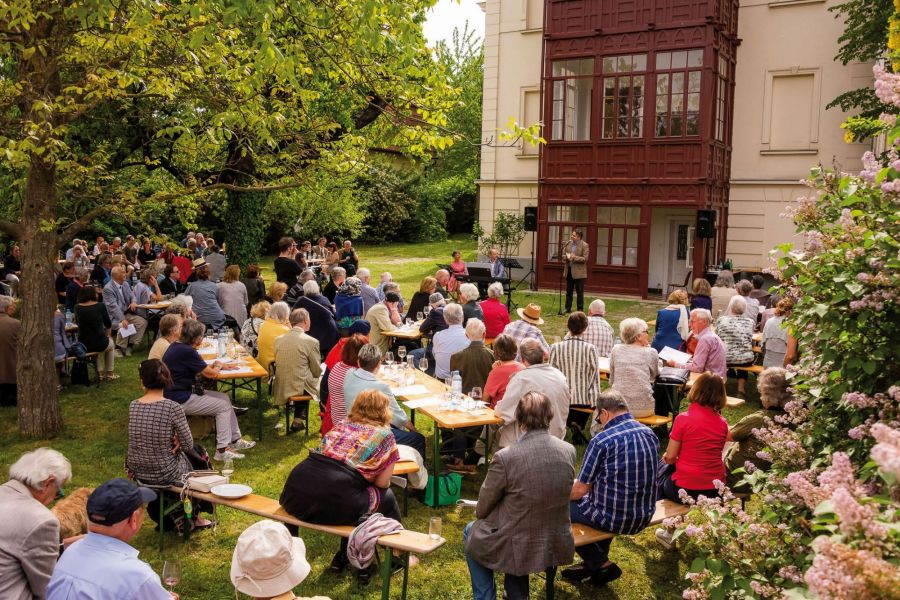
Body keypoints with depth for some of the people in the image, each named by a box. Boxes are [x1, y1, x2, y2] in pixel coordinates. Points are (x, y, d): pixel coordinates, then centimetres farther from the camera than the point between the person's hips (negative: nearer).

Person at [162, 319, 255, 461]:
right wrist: (218, 366, 5)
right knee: (223, 406, -4)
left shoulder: (176, 346, 8)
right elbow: (211, 373, -15)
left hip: (178, 393, 10)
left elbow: (200, 368, 17)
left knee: (224, 398, 12)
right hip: (180, 400, -10)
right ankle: (222, 450, -2)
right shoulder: (187, 352, -24)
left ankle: (235, 440, 18)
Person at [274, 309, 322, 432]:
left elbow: (278, 363, 12)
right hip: (301, 388, -6)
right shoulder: (311, 341, -14)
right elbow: (317, 371, -5)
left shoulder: (278, 340, 2)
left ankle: (298, 420, 36)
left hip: (281, 389, 6)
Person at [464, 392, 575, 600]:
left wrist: (480, 512, 14)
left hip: (517, 549, -4)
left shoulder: (505, 457, -23)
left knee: (471, 532, 26)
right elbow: (558, 496, 6)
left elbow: (482, 509, -10)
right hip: (558, 546, 5)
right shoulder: (569, 451, -10)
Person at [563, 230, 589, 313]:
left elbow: (585, 259, -14)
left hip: (579, 272, -5)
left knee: (580, 292, 2)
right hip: (569, 271, 5)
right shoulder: (569, 244, 9)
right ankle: (568, 308, 17)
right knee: (568, 291, 10)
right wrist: (566, 257, -6)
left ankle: (580, 309, 10)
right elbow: (565, 254, 18)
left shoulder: (584, 245, -8)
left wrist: (574, 257, -21)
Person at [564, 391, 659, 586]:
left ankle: (602, 564, 11)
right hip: (644, 517, 8)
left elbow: (580, 490, -13)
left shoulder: (602, 441, -19)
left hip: (614, 519, -7)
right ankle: (593, 563, 37)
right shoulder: (650, 434, 2)